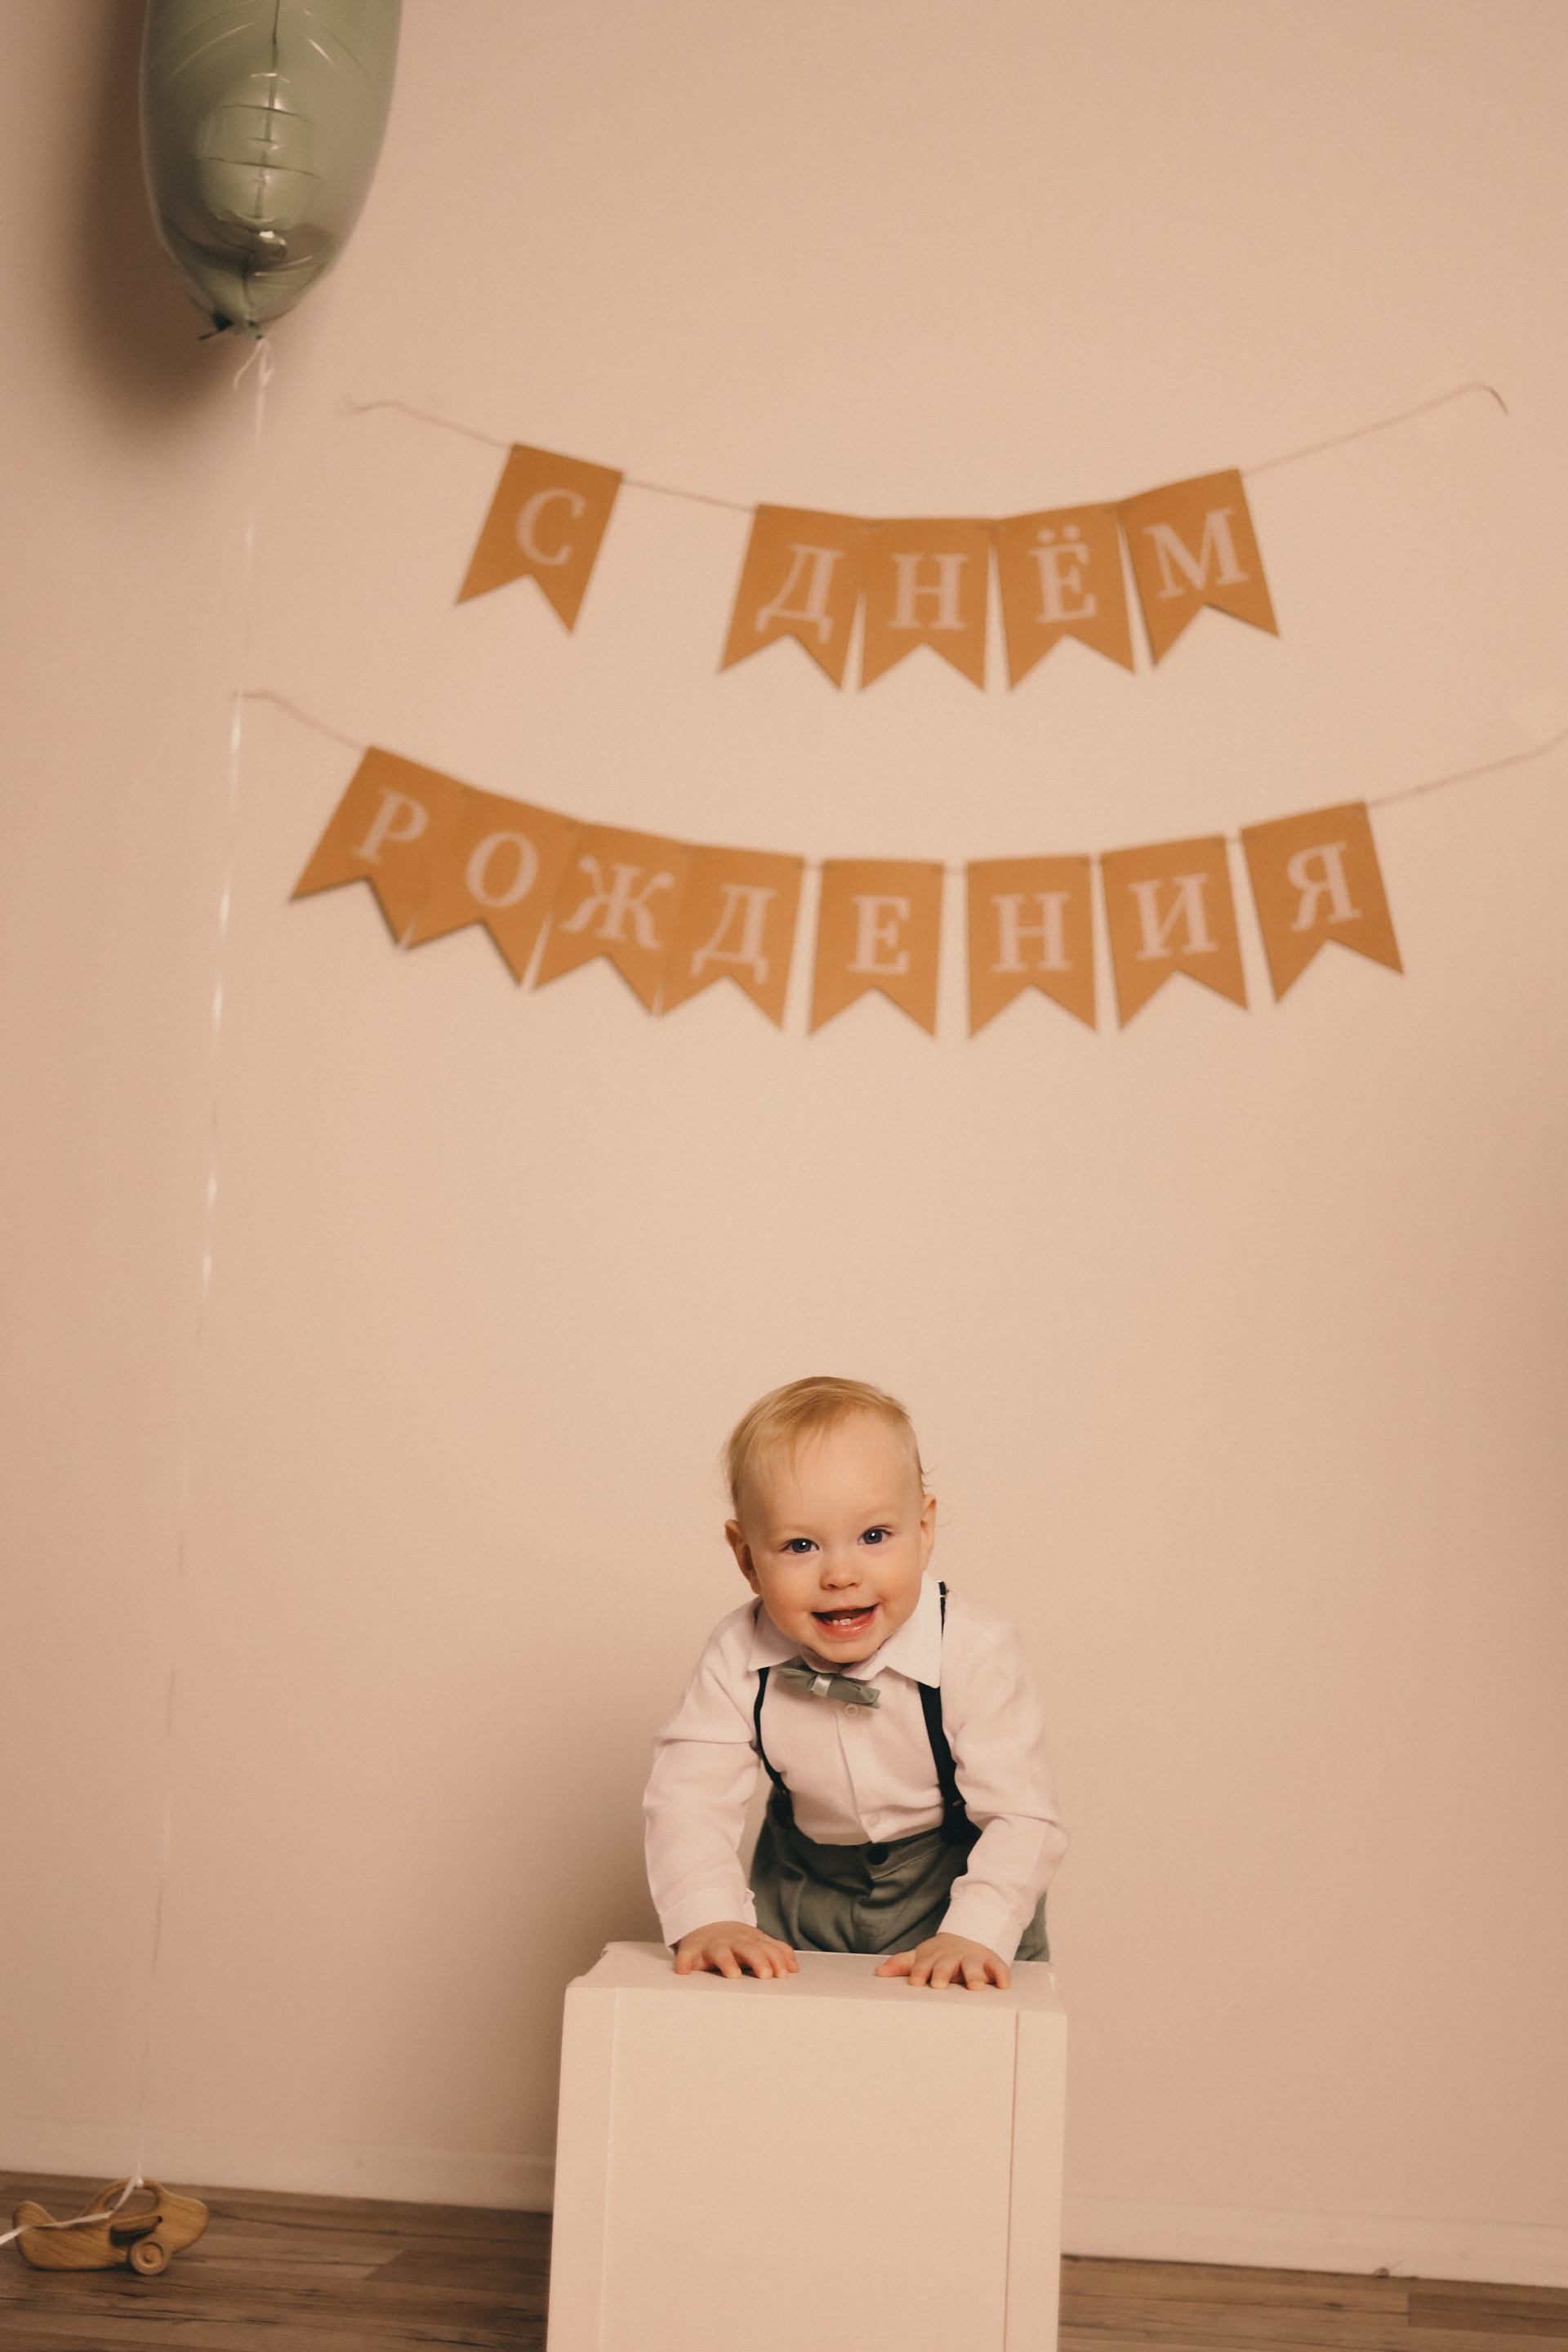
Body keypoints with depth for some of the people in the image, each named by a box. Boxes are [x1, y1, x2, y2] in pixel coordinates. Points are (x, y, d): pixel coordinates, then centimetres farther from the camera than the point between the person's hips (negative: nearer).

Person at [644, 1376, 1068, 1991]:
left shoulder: (975, 1654, -27)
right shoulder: (738, 1660, -21)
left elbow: (1019, 1817, -26)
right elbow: (688, 1795, -20)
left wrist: (973, 1935, -40)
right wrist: (709, 1920, -35)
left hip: (952, 1882, -2)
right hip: (803, 1887, 2)